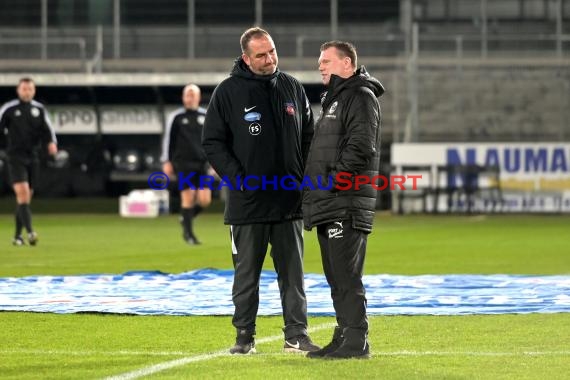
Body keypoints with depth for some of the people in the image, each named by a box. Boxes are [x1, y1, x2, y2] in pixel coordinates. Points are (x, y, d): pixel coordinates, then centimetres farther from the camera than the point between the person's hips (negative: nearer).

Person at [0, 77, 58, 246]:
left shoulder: (39, 109, 9)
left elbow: (47, 129, 7)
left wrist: (52, 143, -12)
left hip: (33, 157, 4)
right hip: (15, 157, -4)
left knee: (26, 197, 7)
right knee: (22, 193, -18)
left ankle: (17, 236, 15)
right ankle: (30, 232, -27)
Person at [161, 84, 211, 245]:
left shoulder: (206, 116, 11)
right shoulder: (176, 117, 3)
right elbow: (168, 139, 5)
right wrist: (166, 162, 0)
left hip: (202, 163, 3)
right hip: (183, 163, -3)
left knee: (204, 200, -6)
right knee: (188, 197, -9)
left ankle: (186, 218, 22)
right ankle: (188, 233, 2)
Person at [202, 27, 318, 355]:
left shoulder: (293, 88, 8)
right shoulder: (228, 91, -3)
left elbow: (309, 137, 15)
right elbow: (213, 141, -2)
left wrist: (305, 178, 4)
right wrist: (237, 177, -12)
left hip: (290, 201, 3)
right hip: (247, 201, -3)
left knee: (293, 272, 6)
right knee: (247, 273, 4)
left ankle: (296, 334, 11)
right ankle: (244, 336, 12)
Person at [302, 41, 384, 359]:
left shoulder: (361, 97, -7)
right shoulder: (335, 99, 24)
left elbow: (361, 145, -19)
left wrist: (335, 179, -19)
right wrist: (315, 184, 15)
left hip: (347, 203, -10)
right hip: (329, 205, 10)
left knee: (346, 276, -11)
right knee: (336, 277, 11)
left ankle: (356, 342, -11)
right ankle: (344, 338, 16)